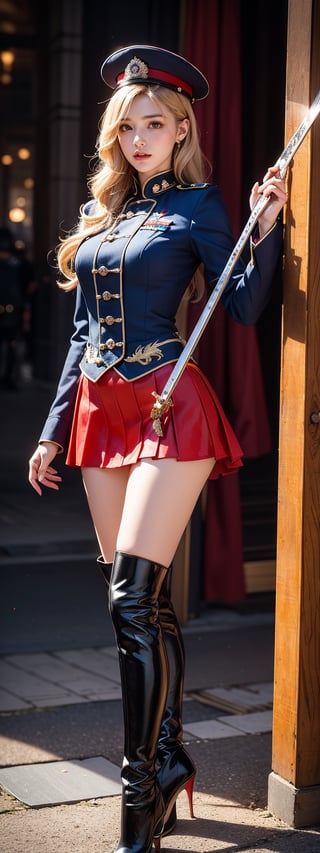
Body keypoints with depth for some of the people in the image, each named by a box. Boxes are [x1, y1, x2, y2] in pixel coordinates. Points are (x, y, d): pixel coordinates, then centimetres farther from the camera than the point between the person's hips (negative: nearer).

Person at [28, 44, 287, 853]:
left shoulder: (195, 206, 1)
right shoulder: (98, 211, 17)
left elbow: (245, 306, -6)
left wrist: (266, 230, -19)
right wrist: (53, 429, 17)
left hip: (169, 407, -6)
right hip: (101, 408, 6)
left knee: (135, 594, -13)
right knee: (141, 600, 9)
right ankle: (168, 756, 21)